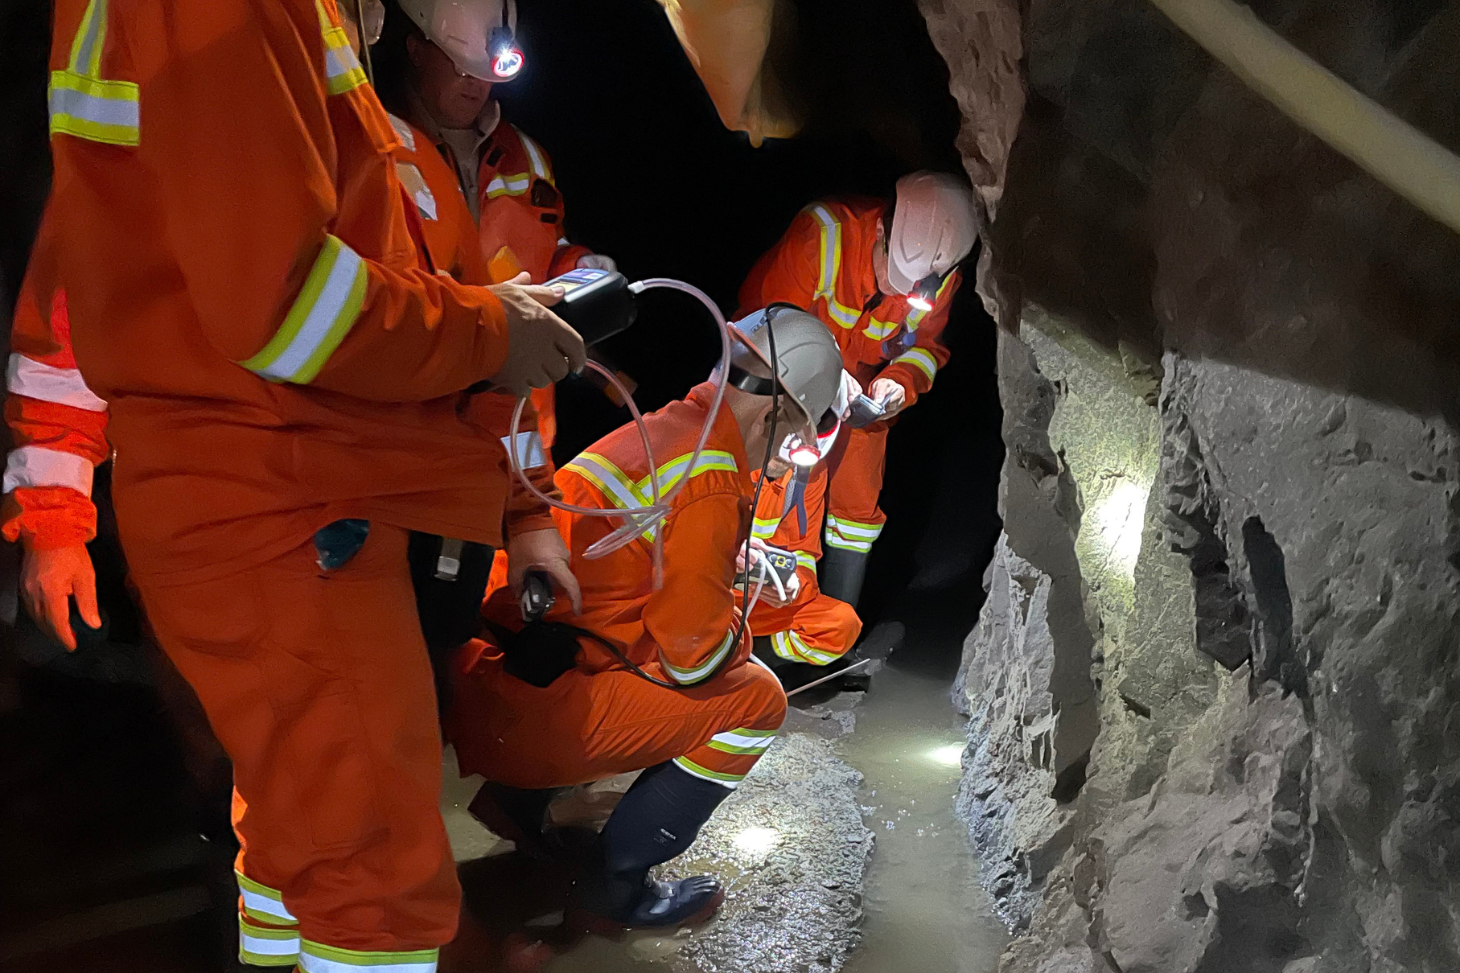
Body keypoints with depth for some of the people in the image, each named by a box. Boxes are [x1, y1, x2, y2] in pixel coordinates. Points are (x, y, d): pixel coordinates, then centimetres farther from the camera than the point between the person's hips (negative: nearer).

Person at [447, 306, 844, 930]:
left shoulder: (653, 432, 13)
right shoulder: (711, 480, -15)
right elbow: (695, 649, -11)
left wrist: (723, 618, 26)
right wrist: (737, 636, 10)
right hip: (535, 712, -9)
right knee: (756, 699, -1)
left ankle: (516, 799, 23)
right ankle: (615, 887, 4)